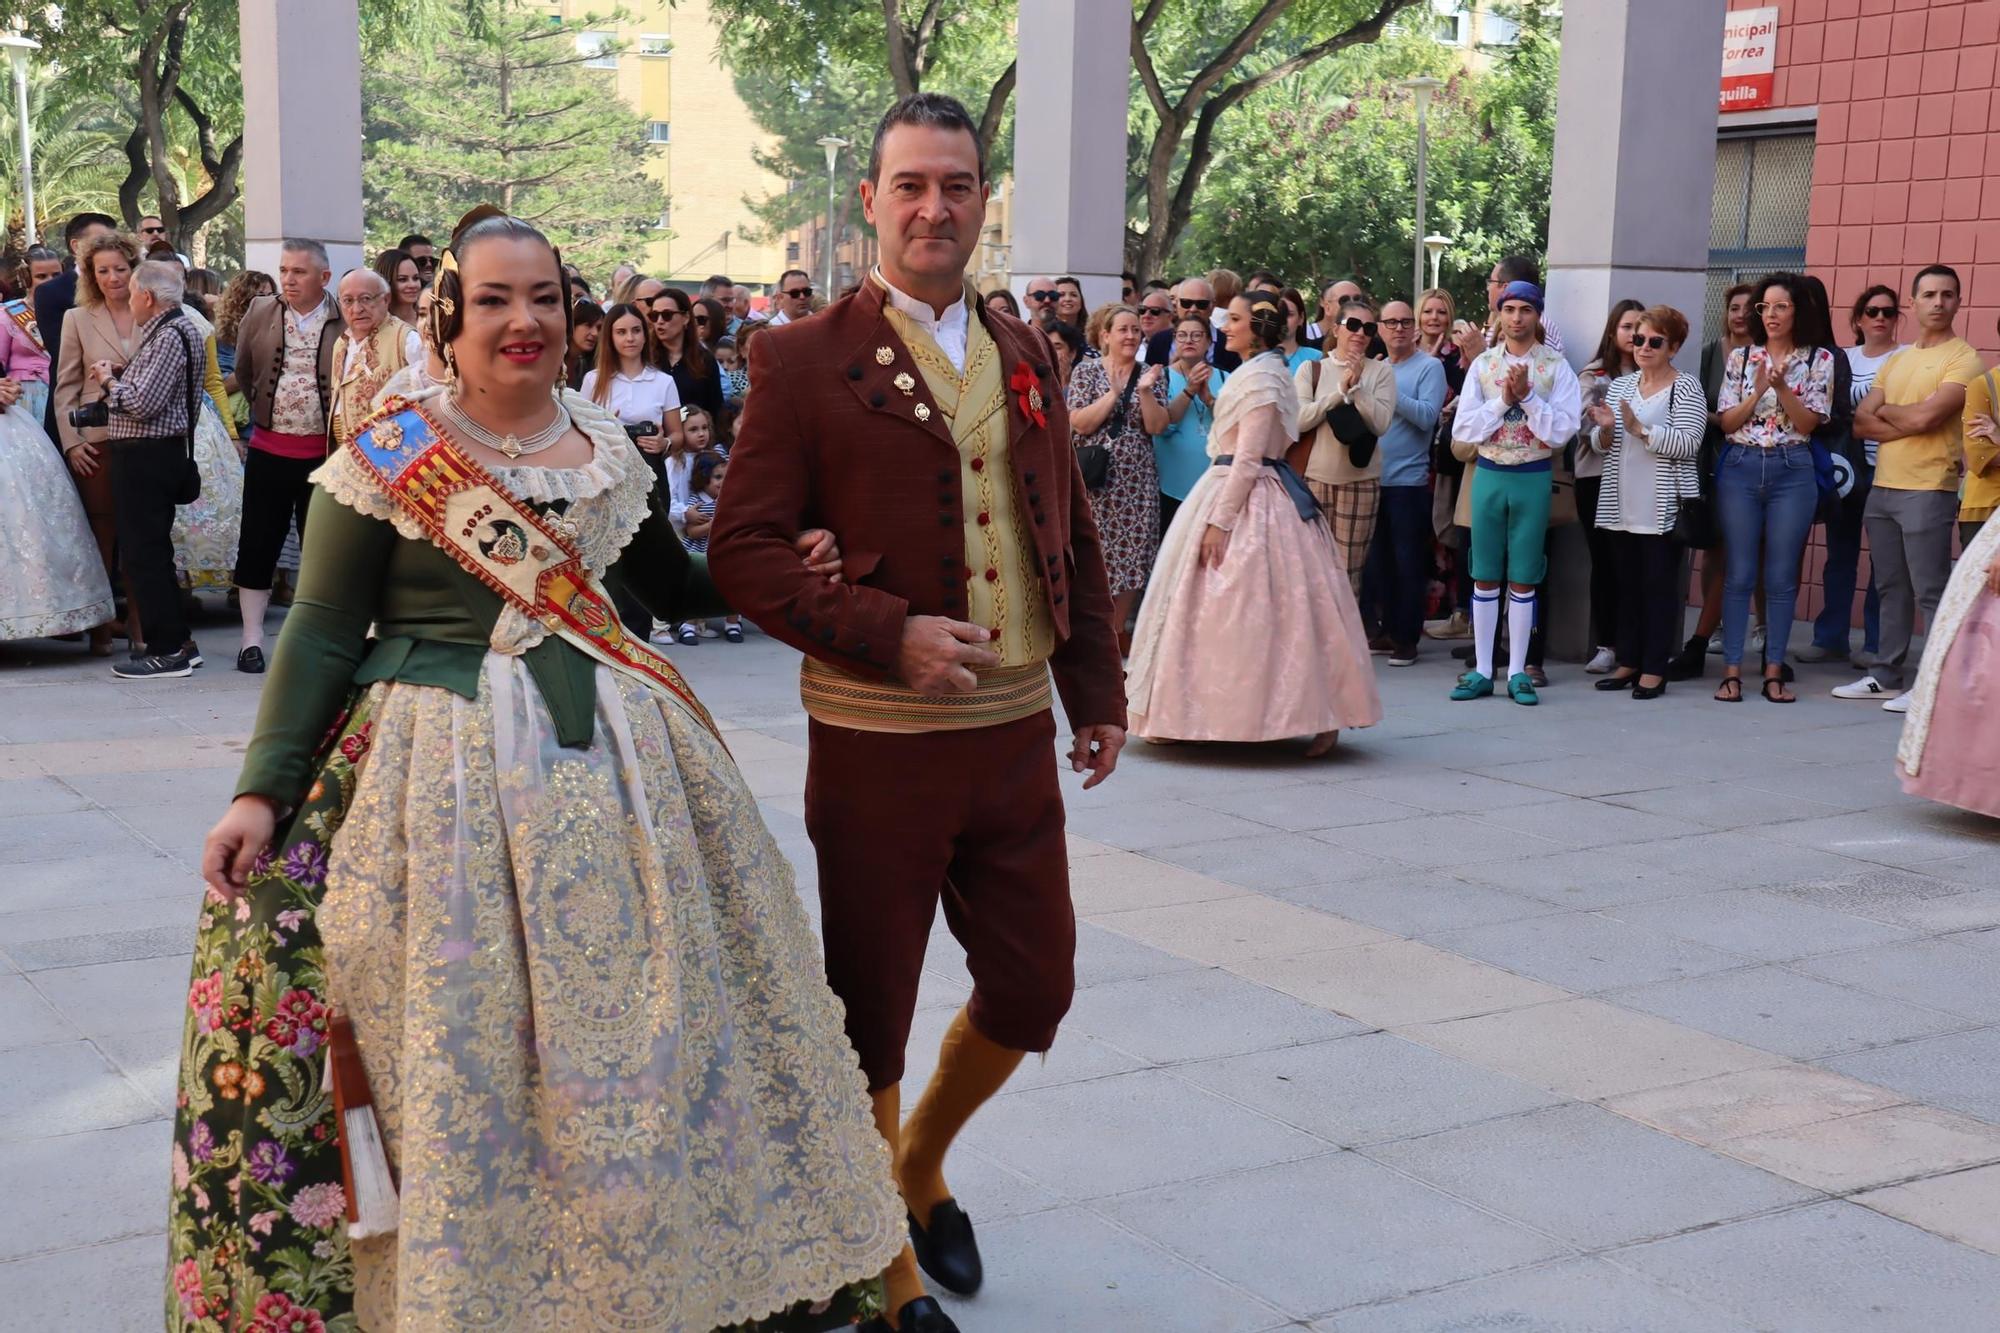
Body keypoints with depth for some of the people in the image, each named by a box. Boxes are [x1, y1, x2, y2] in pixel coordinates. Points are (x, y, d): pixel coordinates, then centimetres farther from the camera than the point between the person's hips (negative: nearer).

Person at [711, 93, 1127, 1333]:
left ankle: (924, 1163, 42)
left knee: (1035, 989, 13)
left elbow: (1076, 538, 16)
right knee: (872, 1010, 8)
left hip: (1017, 736, 5)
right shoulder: (808, 360, -7)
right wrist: (889, 634, -21)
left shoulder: (1027, 356, 10)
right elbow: (743, 549, -11)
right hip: (879, 749, -5)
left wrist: (1100, 692, 13)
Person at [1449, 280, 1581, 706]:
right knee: (1485, 577, 6)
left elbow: (1561, 430, -10)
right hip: (1489, 475, 2)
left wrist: (1527, 396, -17)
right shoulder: (1482, 364, 4)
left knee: (1522, 579, 3)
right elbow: (1463, 430, -2)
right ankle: (1482, 671, 13)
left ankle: (1517, 672, 12)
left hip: (1533, 478, -2)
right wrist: (1503, 400, -13)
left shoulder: (1556, 367, -2)